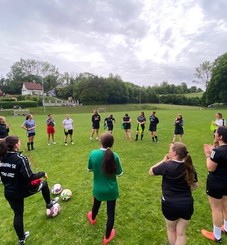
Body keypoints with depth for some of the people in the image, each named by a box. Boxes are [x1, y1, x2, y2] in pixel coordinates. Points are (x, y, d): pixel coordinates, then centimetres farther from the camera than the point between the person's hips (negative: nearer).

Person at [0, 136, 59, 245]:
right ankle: (49, 203, 44)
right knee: (44, 183, 21)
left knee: (18, 214, 21)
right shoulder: (20, 158, -27)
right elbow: (29, 177, -28)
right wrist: (42, 173, -13)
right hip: (23, 190, -6)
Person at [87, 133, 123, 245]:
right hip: (111, 190, -2)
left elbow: (89, 169, -3)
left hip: (98, 189, 3)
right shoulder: (114, 156, -22)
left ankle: (92, 218, 63)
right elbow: (119, 173, -10)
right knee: (111, 213, 18)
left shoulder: (93, 154, -19)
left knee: (96, 205, 32)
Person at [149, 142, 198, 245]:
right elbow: (195, 185, 8)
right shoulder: (190, 167, -5)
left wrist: (163, 161, 0)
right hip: (187, 204, 4)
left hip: (170, 204, -3)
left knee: (171, 230, 24)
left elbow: (151, 171, -4)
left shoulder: (166, 166, -20)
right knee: (181, 233, 19)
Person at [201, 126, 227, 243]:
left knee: (216, 209, 10)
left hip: (216, 184, -8)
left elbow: (210, 168, -20)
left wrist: (208, 155, -11)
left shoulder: (217, 151, -29)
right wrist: (213, 152, 5)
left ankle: (216, 236, 28)